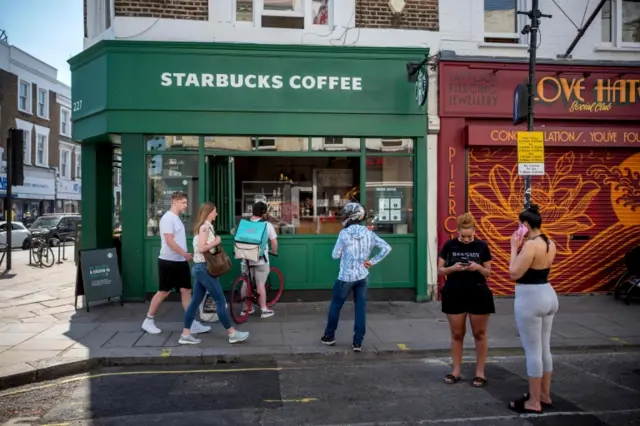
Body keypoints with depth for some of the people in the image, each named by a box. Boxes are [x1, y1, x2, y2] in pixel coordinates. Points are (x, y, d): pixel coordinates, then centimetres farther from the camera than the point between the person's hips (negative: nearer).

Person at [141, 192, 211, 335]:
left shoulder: (177, 218, 15)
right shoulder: (168, 218, -14)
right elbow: (169, 241, -20)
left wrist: (185, 256, 14)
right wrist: (185, 254, -16)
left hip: (180, 262, 9)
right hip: (169, 262, -9)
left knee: (186, 291, 5)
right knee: (163, 292, 1)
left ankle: (192, 324, 6)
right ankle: (148, 321, 18)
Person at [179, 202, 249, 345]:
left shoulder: (202, 226, 15)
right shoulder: (205, 226, -15)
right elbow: (201, 248, -23)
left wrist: (215, 242, 5)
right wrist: (216, 242, -13)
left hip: (200, 267, 10)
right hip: (204, 268, -10)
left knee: (196, 301, 11)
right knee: (220, 300, -3)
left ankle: (185, 335, 14)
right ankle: (232, 334, 4)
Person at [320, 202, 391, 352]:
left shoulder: (344, 233, -13)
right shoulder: (369, 233, 0)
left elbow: (335, 255, -8)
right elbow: (386, 248, -2)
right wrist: (372, 261, -1)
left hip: (346, 276, -3)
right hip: (362, 276, 4)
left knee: (335, 305, 14)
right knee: (361, 308, 8)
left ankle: (329, 336, 27)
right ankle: (358, 342, 9)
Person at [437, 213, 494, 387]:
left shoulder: (482, 246, -1)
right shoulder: (449, 245, -1)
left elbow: (488, 272, 4)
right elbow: (440, 270, 1)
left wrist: (478, 267, -17)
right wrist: (453, 268, -19)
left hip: (478, 295, 0)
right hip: (454, 295, 0)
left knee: (479, 334, 7)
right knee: (457, 334, 8)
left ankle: (480, 372, 17)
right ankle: (456, 372, 19)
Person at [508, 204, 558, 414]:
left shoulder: (531, 245, -20)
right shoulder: (550, 244, 8)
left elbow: (514, 273, -20)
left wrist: (514, 247, -11)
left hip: (530, 299, -9)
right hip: (548, 295, 10)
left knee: (532, 350, -1)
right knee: (544, 348, 17)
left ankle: (534, 402, 8)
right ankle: (544, 395, 29)